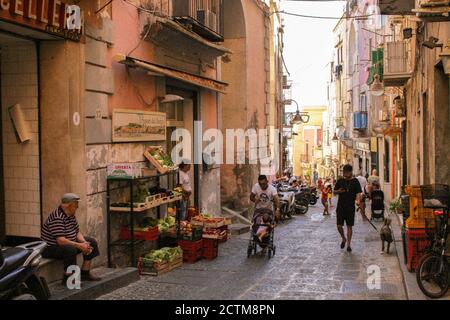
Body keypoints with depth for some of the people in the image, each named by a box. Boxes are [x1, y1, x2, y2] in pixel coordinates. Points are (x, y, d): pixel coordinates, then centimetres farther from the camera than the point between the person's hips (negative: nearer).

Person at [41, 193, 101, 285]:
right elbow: (61, 240, -33)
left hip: (67, 243, 10)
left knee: (92, 242, 6)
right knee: (71, 249, -38)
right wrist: (79, 245, -29)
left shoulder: (71, 215, 4)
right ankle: (67, 278, -20)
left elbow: (77, 232, 7)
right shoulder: (57, 218, -27)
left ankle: (85, 273, 10)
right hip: (51, 248, -10)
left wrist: (84, 242, -13)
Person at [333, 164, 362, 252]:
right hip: (340, 207, 2)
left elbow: (358, 192, -11)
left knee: (349, 226, 4)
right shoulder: (340, 181, 7)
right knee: (339, 226, -1)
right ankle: (343, 239, 27)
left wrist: (357, 199, -32)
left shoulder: (355, 181, -2)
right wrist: (339, 191, -9)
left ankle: (349, 244, 16)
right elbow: (335, 192, 14)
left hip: (350, 207, -2)